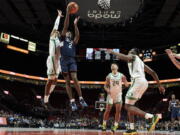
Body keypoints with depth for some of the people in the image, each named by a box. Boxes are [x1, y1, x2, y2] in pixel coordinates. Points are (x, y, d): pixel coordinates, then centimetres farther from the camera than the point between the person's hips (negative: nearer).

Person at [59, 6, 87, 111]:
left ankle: (81, 99, -11)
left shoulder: (73, 42, 23)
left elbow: (77, 35, 2)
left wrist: (75, 25, -4)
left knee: (75, 79, -14)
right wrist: (68, 13, 1)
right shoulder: (62, 39, 18)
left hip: (72, 61, 1)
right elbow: (65, 27, 8)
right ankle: (72, 101, -4)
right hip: (64, 61, -1)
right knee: (67, 82, -3)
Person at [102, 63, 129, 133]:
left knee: (118, 110, -8)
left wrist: (125, 81, -21)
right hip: (111, 95, -1)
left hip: (118, 94, 1)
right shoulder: (109, 76, -5)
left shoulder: (121, 75, -3)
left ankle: (115, 126, -2)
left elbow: (126, 85, -1)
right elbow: (105, 85, 1)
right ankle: (104, 124, 18)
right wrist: (107, 90, -19)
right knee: (108, 110, 2)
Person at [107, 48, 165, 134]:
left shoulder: (133, 56, 9)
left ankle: (152, 117, -24)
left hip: (137, 81, -9)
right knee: (129, 105, 17)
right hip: (144, 83, 9)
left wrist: (112, 52, -6)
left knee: (128, 106, -10)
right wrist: (159, 85, 27)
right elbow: (153, 72, 26)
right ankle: (132, 129, 13)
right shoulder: (141, 62, 31)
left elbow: (125, 57, -16)